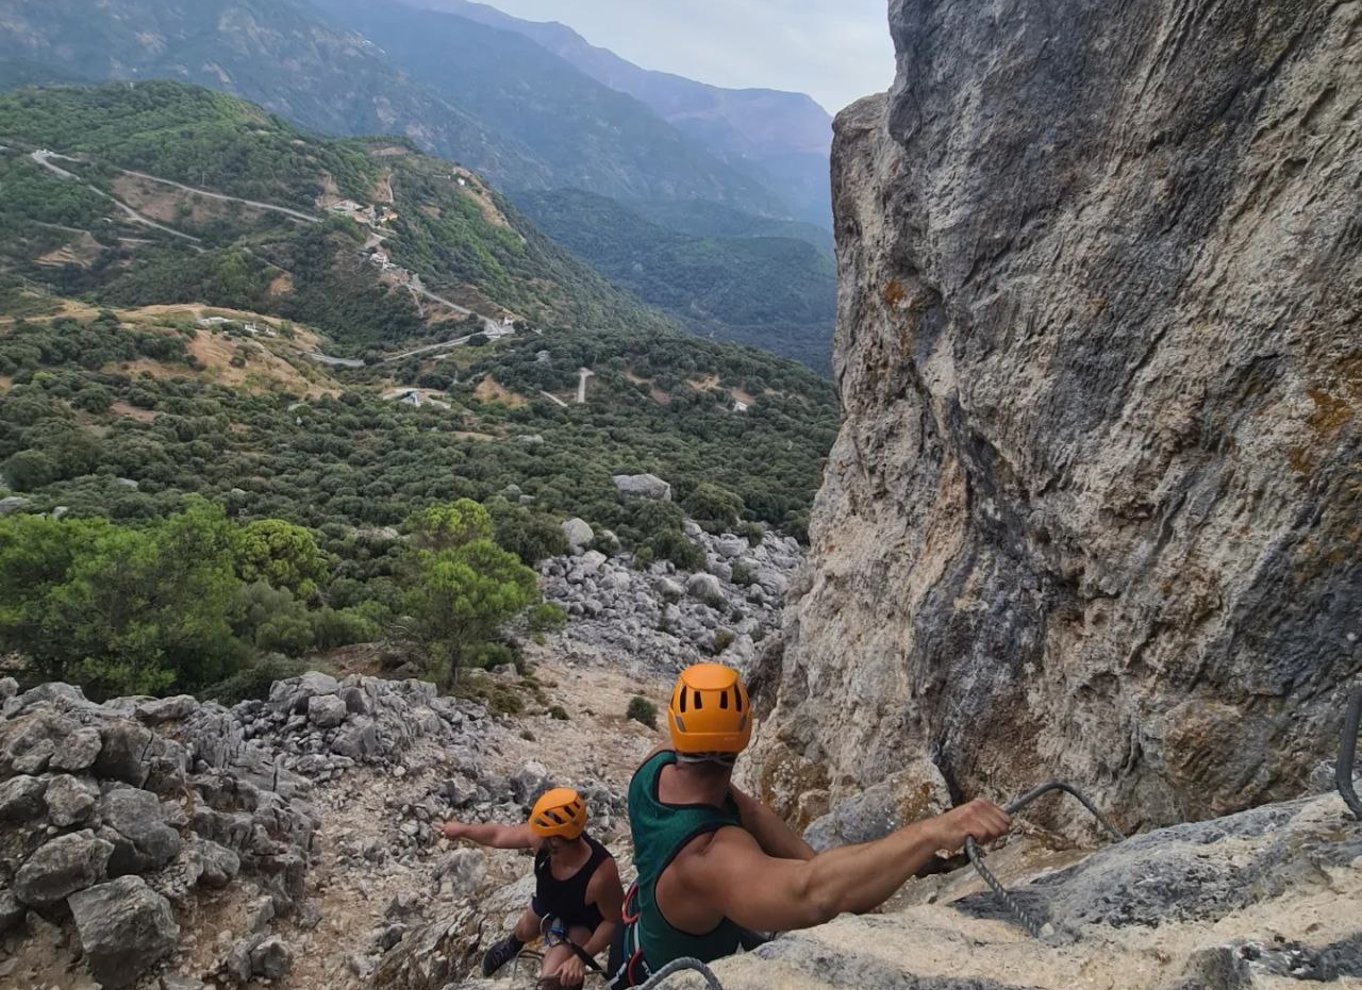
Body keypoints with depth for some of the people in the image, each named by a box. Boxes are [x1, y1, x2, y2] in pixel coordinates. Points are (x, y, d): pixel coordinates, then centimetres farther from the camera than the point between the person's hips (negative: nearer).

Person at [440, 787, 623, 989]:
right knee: (525, 931, 33)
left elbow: (615, 920, -28)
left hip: (579, 925, -5)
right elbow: (499, 835, -13)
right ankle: (513, 944, 72)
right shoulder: (541, 836, -33)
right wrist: (462, 830, 2)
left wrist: (582, 957, -33)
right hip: (546, 903, 5)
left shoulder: (601, 873, -47)